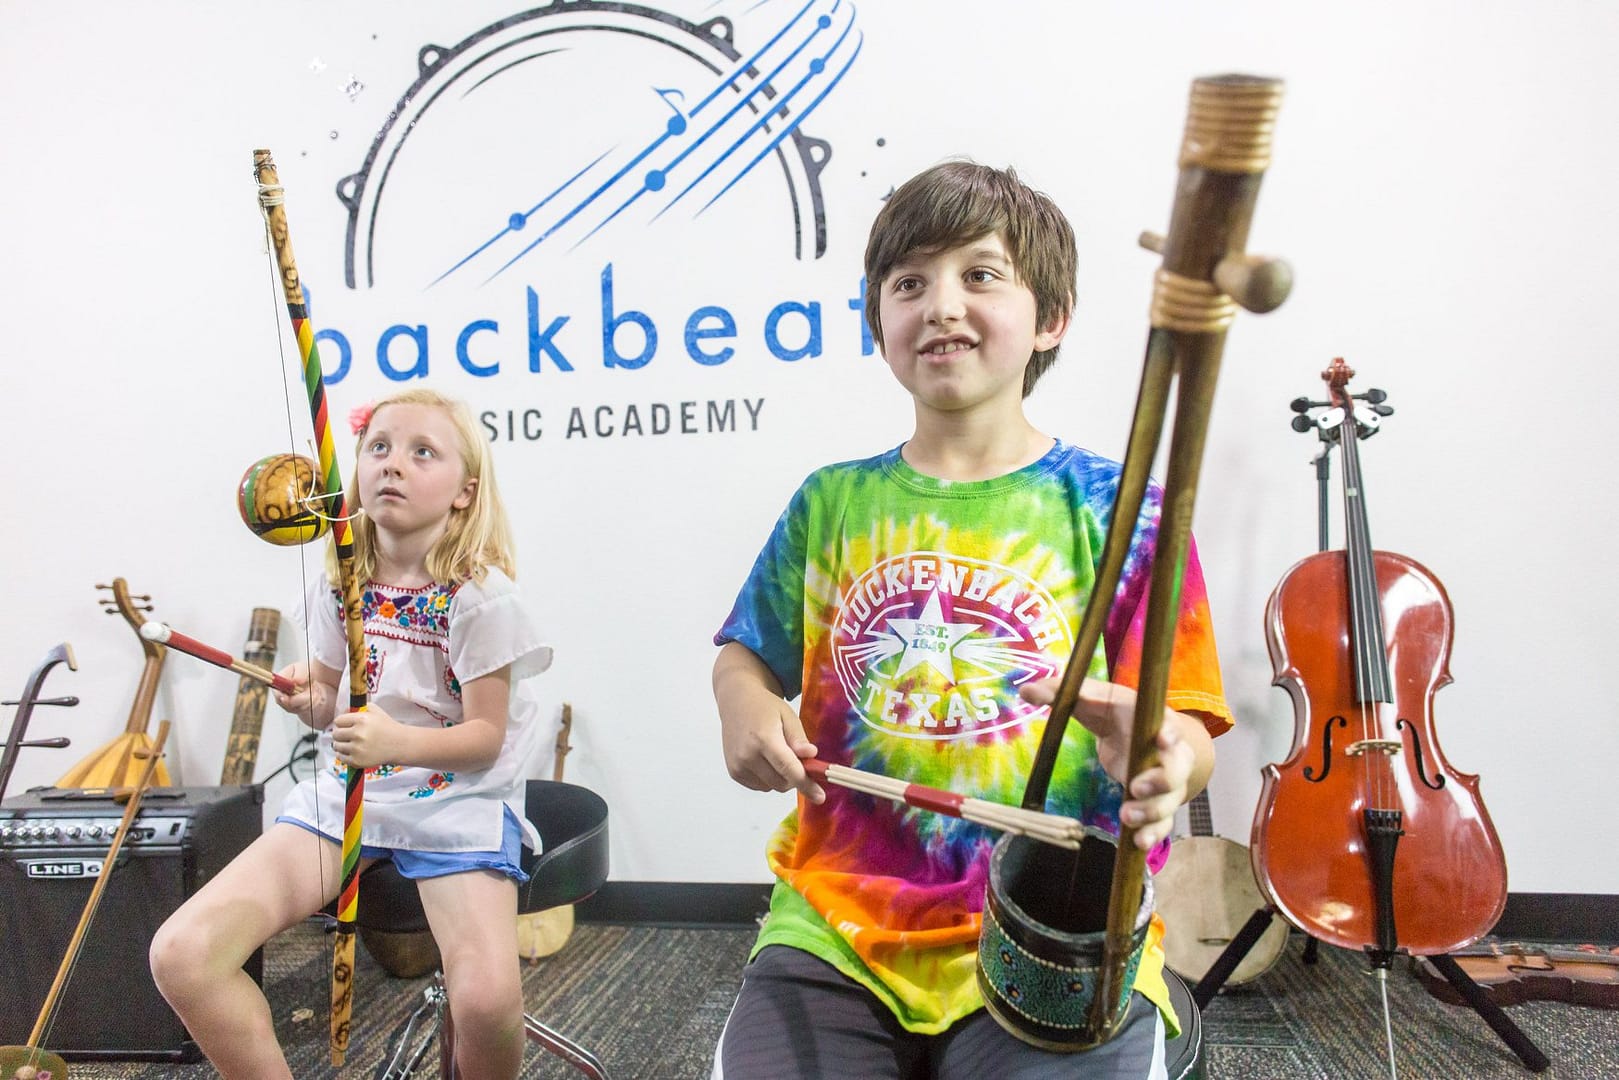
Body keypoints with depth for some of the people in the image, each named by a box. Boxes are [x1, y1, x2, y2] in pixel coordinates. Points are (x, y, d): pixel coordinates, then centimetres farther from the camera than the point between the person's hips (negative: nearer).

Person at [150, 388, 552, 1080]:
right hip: (346, 789, 5)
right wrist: (310, 700, -7)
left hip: (457, 795, -5)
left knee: (487, 999, -27)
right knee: (181, 954, -14)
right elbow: (329, 702, 16)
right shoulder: (340, 583, 5)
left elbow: (485, 736, -10)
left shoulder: (478, 593, -10)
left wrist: (399, 742, -28)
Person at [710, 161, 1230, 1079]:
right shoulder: (834, 503, 7)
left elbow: (1188, 737, -2)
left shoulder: (1118, 508, 0)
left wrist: (1163, 756, -26)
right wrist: (747, 708, -5)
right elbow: (745, 654, 18)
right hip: (840, 925, 2)